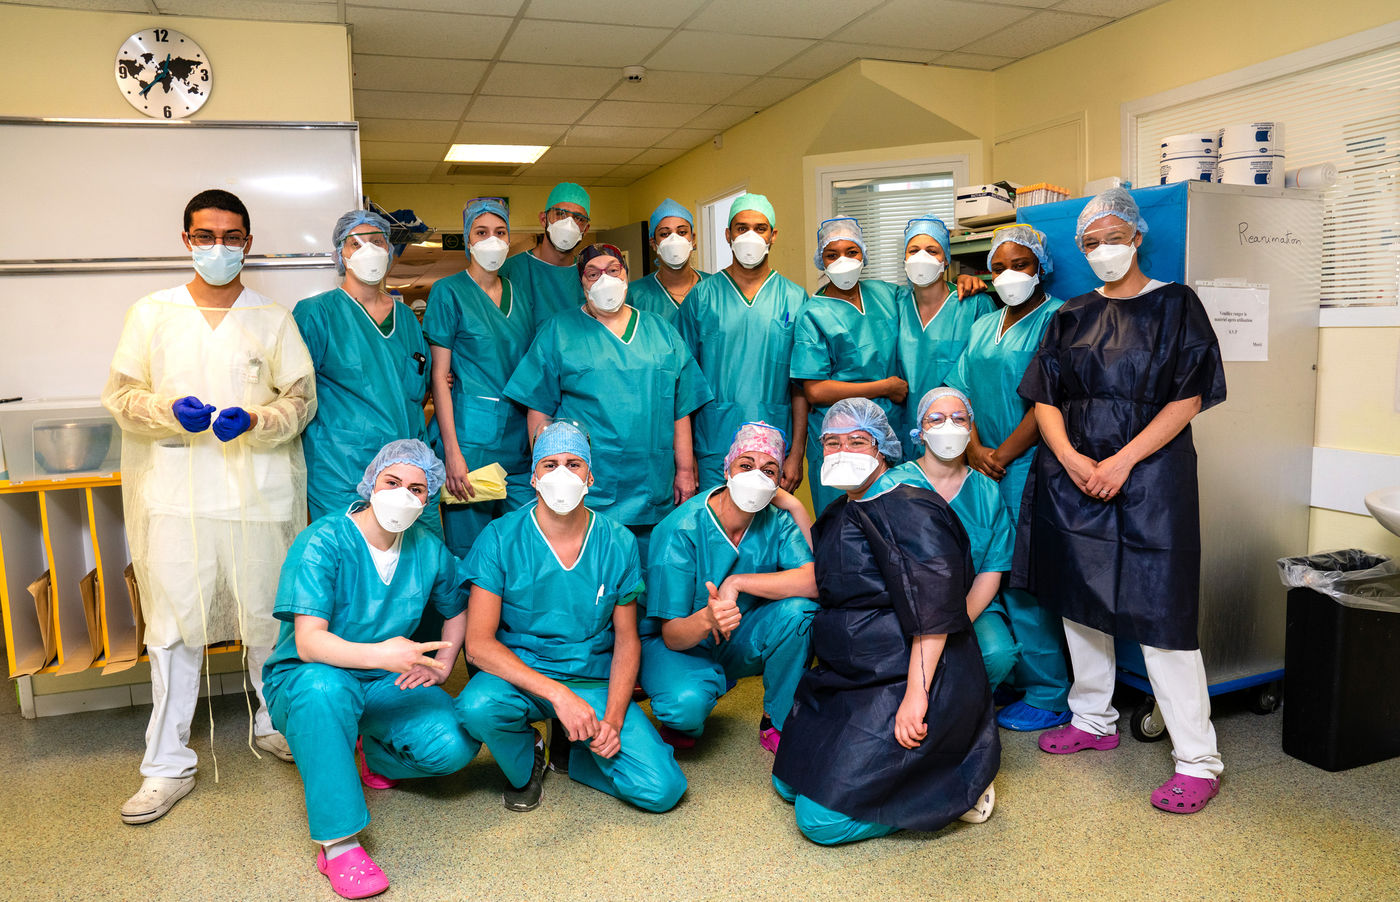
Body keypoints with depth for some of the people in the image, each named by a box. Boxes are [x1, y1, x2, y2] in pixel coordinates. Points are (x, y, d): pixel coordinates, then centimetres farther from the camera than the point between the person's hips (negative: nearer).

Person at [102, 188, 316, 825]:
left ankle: (273, 724, 29)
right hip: (175, 492, 0)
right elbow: (120, 395, 9)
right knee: (173, 628, 1)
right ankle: (168, 765, 11)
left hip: (257, 492, 0)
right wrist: (170, 409, -12)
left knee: (268, 619, 7)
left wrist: (255, 420, -14)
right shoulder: (152, 313, 10)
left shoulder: (273, 319, 9)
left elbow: (302, 397, 5)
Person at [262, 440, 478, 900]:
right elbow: (309, 642, -28)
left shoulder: (428, 547, -2)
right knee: (324, 685, -41)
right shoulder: (322, 542, -18)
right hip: (303, 681, -4)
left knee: (456, 744, -21)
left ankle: (373, 756, 13)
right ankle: (337, 843, -30)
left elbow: (457, 608, 17)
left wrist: (442, 664, 0)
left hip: (386, 685, 4)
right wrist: (380, 654, -44)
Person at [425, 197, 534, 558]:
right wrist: (451, 452, -14)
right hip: (470, 437, -4)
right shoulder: (448, 292, -1)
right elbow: (439, 375, -6)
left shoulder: (518, 294, 13)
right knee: (468, 550, 0)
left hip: (520, 439, 5)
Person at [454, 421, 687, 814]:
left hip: (595, 682, 1)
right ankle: (524, 765, 1)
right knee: (476, 707, -36)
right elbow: (478, 644, -16)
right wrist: (557, 694, -27)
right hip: (519, 675, -1)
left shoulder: (618, 543, -4)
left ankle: (576, 753, 15)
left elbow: (627, 640, 2)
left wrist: (612, 719, -13)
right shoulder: (501, 538, -11)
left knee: (662, 790, -17)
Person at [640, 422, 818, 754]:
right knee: (686, 703, -36)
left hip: (738, 643, 4)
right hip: (679, 643, -4)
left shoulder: (777, 522, -13)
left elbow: (818, 580, -31)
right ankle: (681, 719, 4)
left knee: (799, 608, -24)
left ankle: (777, 723, -3)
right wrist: (706, 619, -46)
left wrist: (738, 582, -34)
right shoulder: (681, 529, -23)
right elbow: (672, 635, -24)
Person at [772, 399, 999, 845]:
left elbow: (934, 613, -22)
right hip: (849, 680, 10)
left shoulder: (910, 511, -16)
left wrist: (916, 695, -28)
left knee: (823, 819, -14)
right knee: (789, 782, 12)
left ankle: (955, 785, 3)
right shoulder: (839, 515, 13)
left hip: (908, 680, -10)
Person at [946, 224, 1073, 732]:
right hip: (984, 468, 7)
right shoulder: (984, 325, 20)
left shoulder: (1056, 318, -3)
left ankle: (1049, 695, 6)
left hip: (1029, 467, -7)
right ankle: (1006, 678, 21)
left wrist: (1003, 455, -12)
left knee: (1025, 581, -6)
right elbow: (960, 392, 13)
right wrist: (976, 450, -3)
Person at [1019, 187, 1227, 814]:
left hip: (1149, 476, -4)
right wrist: (1070, 458, -9)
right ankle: (1093, 720, 29)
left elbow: (1187, 398, -7)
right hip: (1072, 477, 5)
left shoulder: (1174, 305, 1)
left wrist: (1122, 461, -15)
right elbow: (1045, 399, 9)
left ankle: (1197, 759, 3)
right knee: (1081, 601, 11)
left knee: (1158, 612, -8)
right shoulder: (1071, 317, 12)